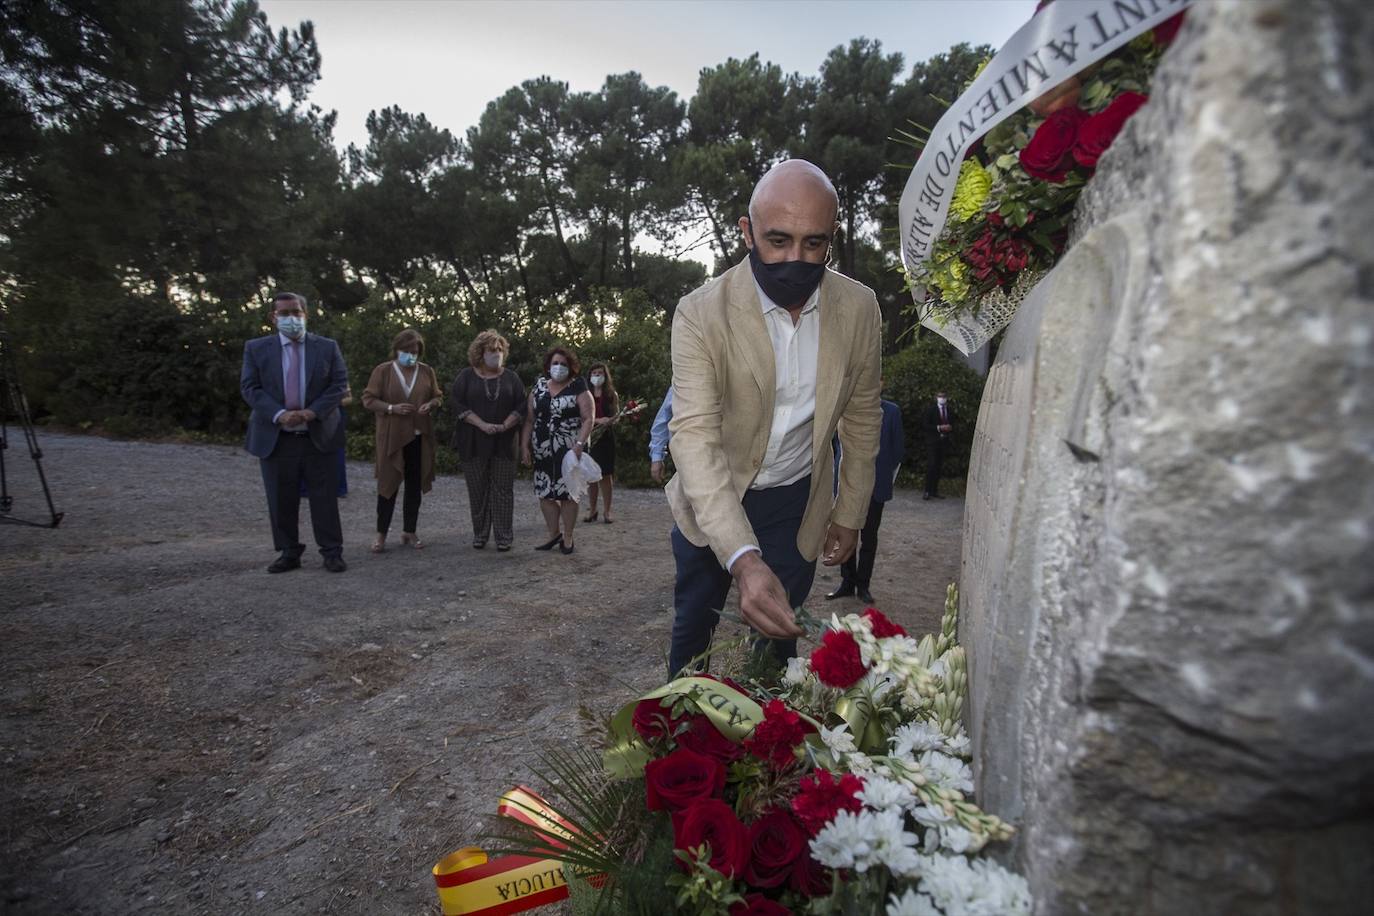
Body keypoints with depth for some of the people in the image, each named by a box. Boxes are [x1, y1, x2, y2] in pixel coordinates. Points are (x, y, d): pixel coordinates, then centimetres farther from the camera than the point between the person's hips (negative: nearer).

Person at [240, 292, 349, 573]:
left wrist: (313, 412, -15)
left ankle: (332, 553, 10)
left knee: (324, 498, 3)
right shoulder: (256, 348, 5)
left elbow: (339, 383, -1)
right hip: (275, 438, 1)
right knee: (281, 501, 7)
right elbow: (249, 387, -1)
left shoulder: (327, 347, 5)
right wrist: (279, 414, -17)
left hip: (318, 436, -1)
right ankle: (289, 553, 19)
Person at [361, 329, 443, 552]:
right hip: (392, 436, -3)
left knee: (415, 485, 8)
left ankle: (409, 531, 20)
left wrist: (430, 404, -9)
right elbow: (368, 399, -2)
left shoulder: (427, 371, 7)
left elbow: (438, 396, 13)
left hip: (419, 436, 3)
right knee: (388, 484, 0)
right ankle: (381, 534, 11)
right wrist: (391, 408, -17)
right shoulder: (383, 371, -1)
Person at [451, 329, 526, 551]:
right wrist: (482, 425, -15)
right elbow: (458, 405, -4)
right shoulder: (466, 376, 4)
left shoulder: (511, 378, 8)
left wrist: (505, 426, -12)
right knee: (477, 489, 5)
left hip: (504, 443, 1)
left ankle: (504, 536, 7)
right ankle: (479, 534, 16)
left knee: (503, 489, 1)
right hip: (474, 443, 0)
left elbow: (521, 406, 4)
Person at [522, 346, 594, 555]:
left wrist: (579, 444, -19)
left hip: (569, 451, -4)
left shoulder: (577, 389, -2)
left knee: (567, 493, 0)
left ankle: (567, 537, 13)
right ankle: (554, 534, 22)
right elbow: (529, 419, 12)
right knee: (544, 493, 6)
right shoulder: (539, 386, 11)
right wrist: (524, 445, 6)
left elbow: (588, 419, -8)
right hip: (542, 450, 4)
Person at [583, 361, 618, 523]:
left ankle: (606, 511, 6)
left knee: (606, 474, 0)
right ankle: (591, 510, 14)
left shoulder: (612, 395, 8)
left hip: (606, 438, 0)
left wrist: (609, 422, -15)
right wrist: (598, 420, -15)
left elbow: (617, 417, 7)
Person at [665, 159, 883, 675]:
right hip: (712, 499, -1)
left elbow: (861, 420, 1)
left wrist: (850, 515, 5)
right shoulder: (701, 315, -23)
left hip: (796, 502, 2)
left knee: (781, 631, 14)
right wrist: (744, 561, -44)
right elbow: (694, 436, -32)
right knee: (692, 625, 17)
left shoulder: (859, 309, -12)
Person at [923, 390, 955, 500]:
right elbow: (926, 426, -6)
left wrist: (950, 428, -7)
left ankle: (934, 491, 12)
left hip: (944, 441, 4)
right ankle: (927, 491, -5)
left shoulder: (950, 410, 10)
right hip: (933, 441, -4)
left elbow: (952, 425, 16)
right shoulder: (931, 409, -2)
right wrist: (939, 428, -17)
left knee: (938, 467, 7)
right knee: (931, 466, -9)